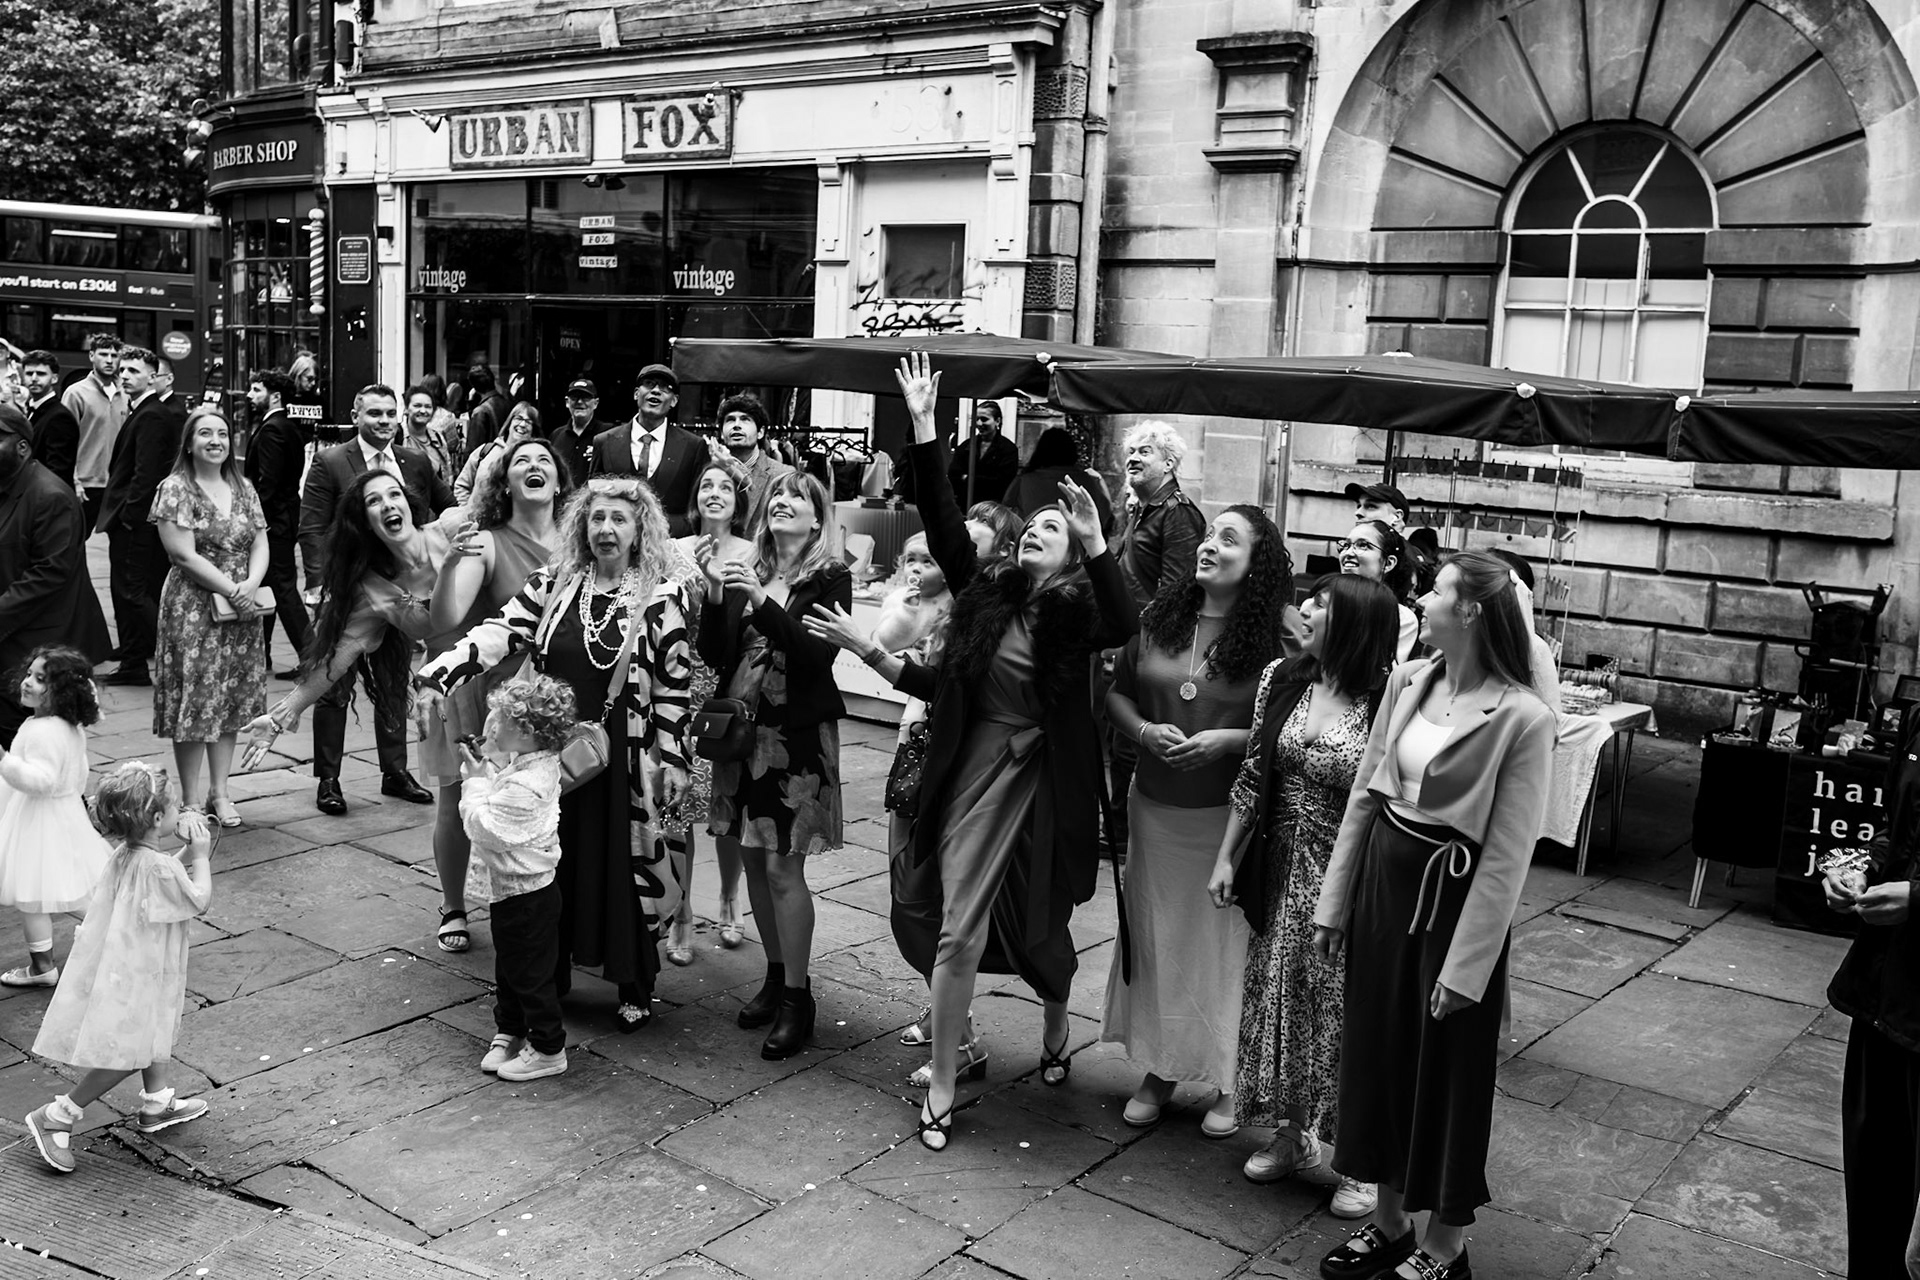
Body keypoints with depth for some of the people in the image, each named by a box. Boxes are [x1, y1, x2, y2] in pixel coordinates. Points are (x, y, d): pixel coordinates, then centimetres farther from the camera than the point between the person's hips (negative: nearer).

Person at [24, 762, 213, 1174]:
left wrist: (189, 851, 0)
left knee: (153, 1038, 25)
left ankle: (157, 1105, 40)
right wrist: (201, 853, -6)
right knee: (126, 1056, -1)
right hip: (130, 977, -10)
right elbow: (199, 900, -15)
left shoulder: (125, 854, 0)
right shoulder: (158, 868, -27)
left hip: (133, 967, 10)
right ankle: (56, 1118, 6)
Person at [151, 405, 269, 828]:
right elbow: (184, 555, -13)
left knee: (232, 699, 8)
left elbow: (260, 544, 7)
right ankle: (191, 800, 7)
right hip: (193, 609, -5)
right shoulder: (175, 489, -6)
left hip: (242, 608, 5)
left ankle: (220, 792, 16)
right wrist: (231, 590, -16)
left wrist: (251, 584, -12)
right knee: (195, 699, -2)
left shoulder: (243, 488, 10)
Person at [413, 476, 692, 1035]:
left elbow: (674, 683, -4)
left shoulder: (663, 596, -6)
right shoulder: (552, 583, 2)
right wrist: (436, 676, -23)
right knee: (549, 867, 12)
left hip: (622, 756, -3)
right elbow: (499, 633, -9)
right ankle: (547, 979, 28)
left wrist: (673, 758, -6)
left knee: (625, 866, 4)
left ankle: (635, 989, 21)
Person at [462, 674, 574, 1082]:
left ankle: (548, 1049, 19)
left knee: (531, 973, 5)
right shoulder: (531, 763, 1)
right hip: (511, 889, 10)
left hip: (526, 894, -10)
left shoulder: (524, 787, -30)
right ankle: (510, 1031, 40)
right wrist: (486, 767, -3)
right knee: (508, 968, 23)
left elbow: (482, 828, -27)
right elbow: (496, 805, 11)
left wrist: (476, 782, -17)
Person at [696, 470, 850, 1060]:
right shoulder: (744, 570, 8)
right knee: (753, 860, 11)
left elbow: (818, 654, -17)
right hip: (742, 726, 5)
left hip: (797, 734, -5)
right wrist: (715, 590, -11)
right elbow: (714, 655, 3)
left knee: (783, 867, -5)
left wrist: (761, 600, -24)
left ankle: (797, 997, 7)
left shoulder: (830, 578, -5)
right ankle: (776, 976, 27)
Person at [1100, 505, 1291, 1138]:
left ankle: (1228, 1083, 21)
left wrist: (1230, 739, -19)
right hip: (1155, 808, 4)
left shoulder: (1274, 637, -10)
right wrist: (1144, 731, -8)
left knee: (1224, 942, 3)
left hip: (1228, 817, -4)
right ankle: (1159, 1070, 28)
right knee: (1154, 936, 12)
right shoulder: (1158, 618, 2)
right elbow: (1117, 693, 10)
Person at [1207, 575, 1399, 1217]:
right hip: (1283, 871, 5)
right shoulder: (1281, 678, -1)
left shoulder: (1386, 702, -18)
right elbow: (1252, 777, 7)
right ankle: (1292, 1135, 36)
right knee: (1279, 1001, 16)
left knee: (1346, 1011, 5)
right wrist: (1227, 857, 8)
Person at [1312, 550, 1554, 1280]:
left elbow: (1508, 856, -17)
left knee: (1448, 1069, 8)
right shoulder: (1406, 680, 0)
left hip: (1453, 895, -6)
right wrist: (1334, 901, 7)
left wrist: (1465, 964, -16)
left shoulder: (1523, 719, -19)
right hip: (1383, 879, 6)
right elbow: (1364, 793, 6)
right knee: (1377, 1050, 16)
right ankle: (1389, 1219, 34)